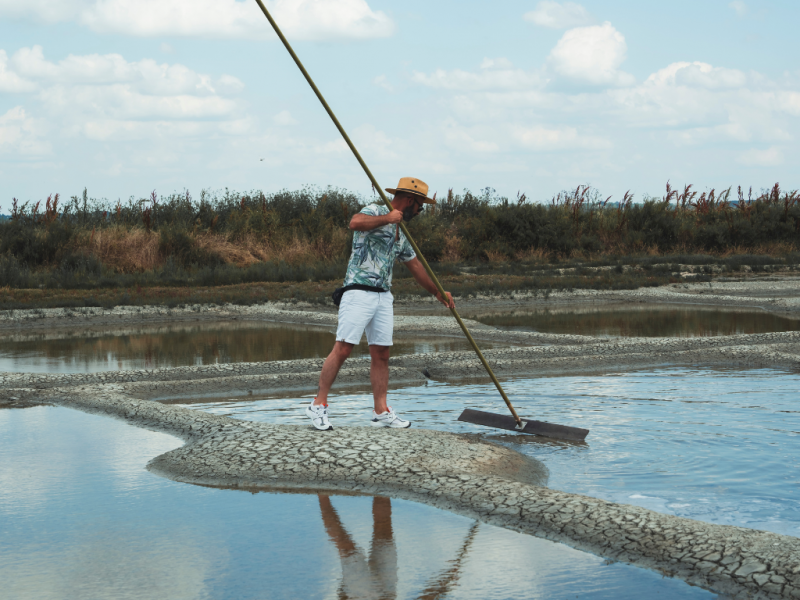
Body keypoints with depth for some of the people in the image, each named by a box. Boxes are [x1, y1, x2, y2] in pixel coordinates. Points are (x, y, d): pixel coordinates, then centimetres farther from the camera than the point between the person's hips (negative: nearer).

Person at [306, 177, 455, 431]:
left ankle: (381, 412, 9)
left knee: (381, 354, 6)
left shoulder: (400, 235, 22)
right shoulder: (375, 212, -4)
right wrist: (387, 218, -19)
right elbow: (355, 222, -28)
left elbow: (415, 265, 33)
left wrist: (437, 292, 36)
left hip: (383, 297, 8)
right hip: (359, 293, -8)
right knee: (343, 348, -11)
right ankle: (318, 405, -5)